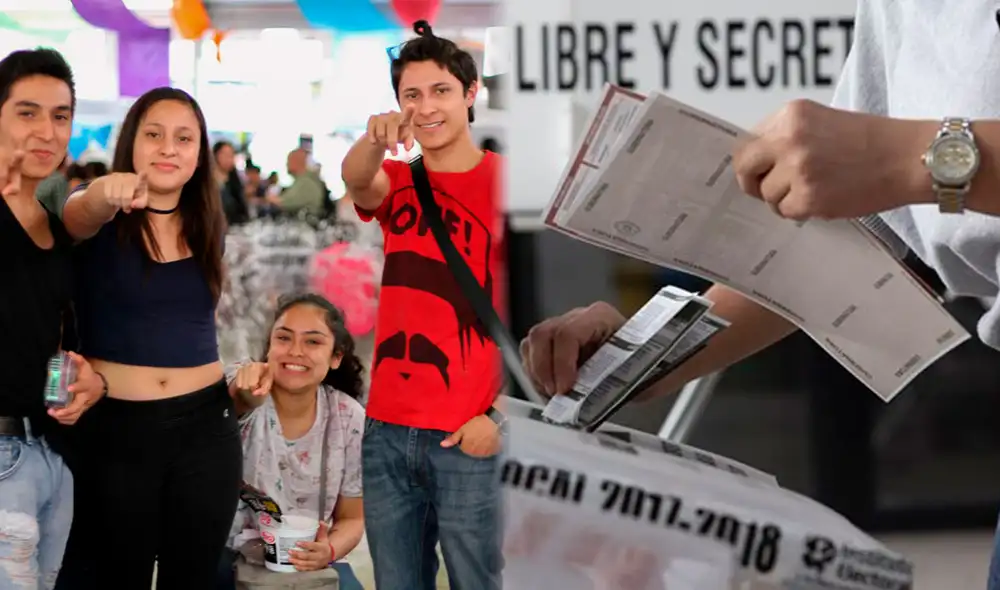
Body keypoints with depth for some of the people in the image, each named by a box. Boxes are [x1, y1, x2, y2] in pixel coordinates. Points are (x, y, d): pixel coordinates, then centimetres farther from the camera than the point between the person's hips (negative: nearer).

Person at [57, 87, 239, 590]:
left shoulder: (207, 227, 9)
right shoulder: (99, 219, -4)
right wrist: (108, 192, -52)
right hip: (112, 429, -4)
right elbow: (80, 213, -29)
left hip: (203, 426, 4)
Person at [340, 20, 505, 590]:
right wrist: (376, 137, -37)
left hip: (467, 436, -5)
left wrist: (499, 414, -15)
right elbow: (356, 181, -15)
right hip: (387, 429, 5)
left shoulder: (503, 182, -4)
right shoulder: (395, 181, 10)